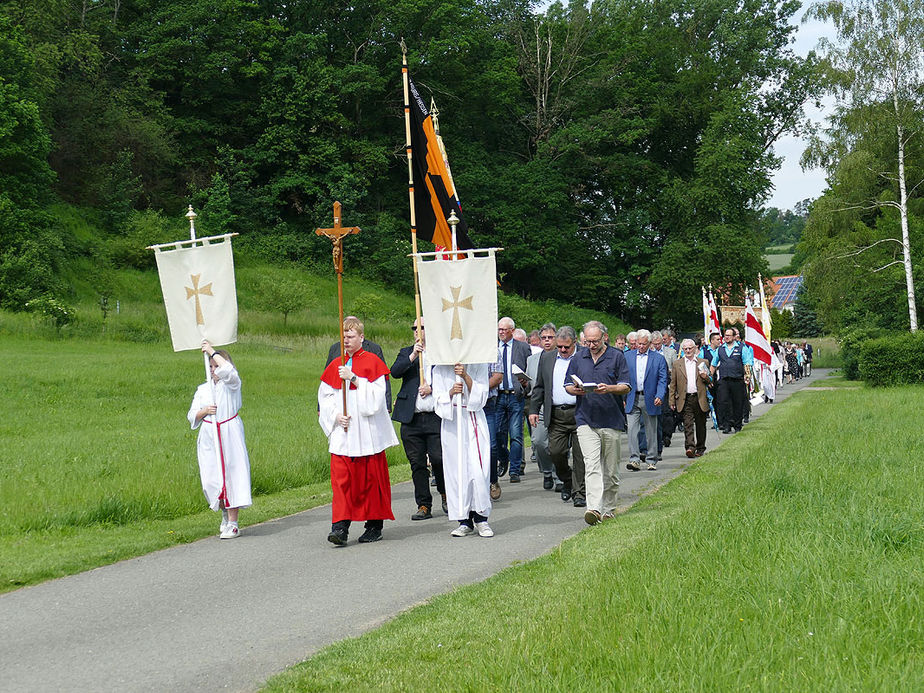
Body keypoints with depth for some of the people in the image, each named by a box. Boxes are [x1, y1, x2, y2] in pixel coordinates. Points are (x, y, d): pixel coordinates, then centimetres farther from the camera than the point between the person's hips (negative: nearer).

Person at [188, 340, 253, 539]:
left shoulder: (231, 383, 1)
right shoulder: (202, 389, 14)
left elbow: (228, 370, -23)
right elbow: (192, 416, 15)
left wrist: (212, 351, -13)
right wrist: (204, 411, -7)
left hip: (230, 434, -4)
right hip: (209, 437, 4)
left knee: (232, 474, -8)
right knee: (211, 479, 0)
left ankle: (232, 523, -4)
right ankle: (225, 513, 26)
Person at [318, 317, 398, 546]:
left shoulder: (373, 362, 0)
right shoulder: (335, 366, 12)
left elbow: (376, 395, -11)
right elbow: (324, 397, 12)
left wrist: (353, 378, -17)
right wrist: (336, 415, -5)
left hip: (368, 432, -3)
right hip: (341, 433, 3)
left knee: (371, 478, 3)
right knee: (341, 478, -7)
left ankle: (375, 526, 13)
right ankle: (340, 527, -12)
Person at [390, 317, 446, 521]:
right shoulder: (406, 353, 15)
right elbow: (395, 372, -2)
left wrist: (432, 388, -9)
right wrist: (413, 356, -12)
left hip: (435, 417, -3)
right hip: (411, 418, 3)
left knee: (438, 458, -10)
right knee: (417, 464, 4)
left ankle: (445, 492, 17)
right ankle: (424, 506, 12)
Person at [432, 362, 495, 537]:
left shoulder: (479, 365, 3)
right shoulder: (439, 370, 7)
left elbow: (481, 396, -5)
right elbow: (439, 399, 3)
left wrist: (465, 376, -16)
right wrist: (451, 392, -17)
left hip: (475, 422, -1)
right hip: (451, 423, 1)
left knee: (479, 471, -9)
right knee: (457, 472, -1)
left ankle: (481, 518, 2)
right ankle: (465, 521, 5)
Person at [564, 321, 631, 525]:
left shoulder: (617, 357, 4)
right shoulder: (578, 358, 12)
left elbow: (626, 387, 1)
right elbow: (568, 386, 16)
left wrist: (608, 388, -18)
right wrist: (576, 390, -7)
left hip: (611, 420, -1)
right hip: (585, 420, 1)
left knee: (611, 470, 7)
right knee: (591, 465, -13)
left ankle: (608, 509, 19)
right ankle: (594, 508, -23)